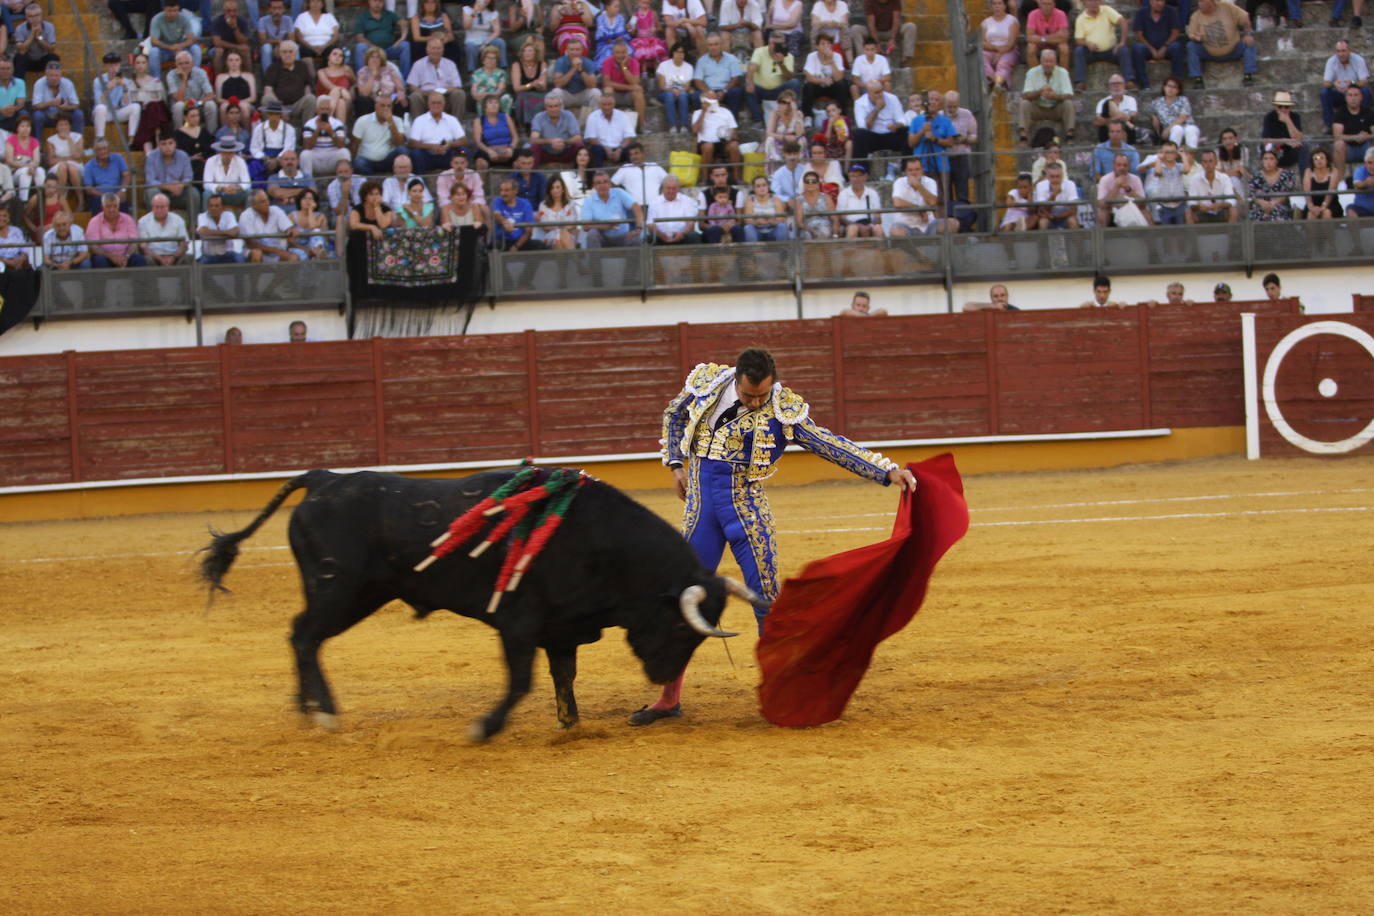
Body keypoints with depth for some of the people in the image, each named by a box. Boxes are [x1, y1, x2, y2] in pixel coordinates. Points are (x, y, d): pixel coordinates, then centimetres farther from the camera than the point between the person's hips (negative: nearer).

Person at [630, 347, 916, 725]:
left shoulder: (783, 410, -10)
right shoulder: (707, 383, -2)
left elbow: (831, 444, -13)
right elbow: (674, 415, 18)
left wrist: (888, 471, -21)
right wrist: (676, 463, 8)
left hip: (746, 509, -2)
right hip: (700, 505, 2)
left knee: (766, 598, -6)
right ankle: (669, 698, 13)